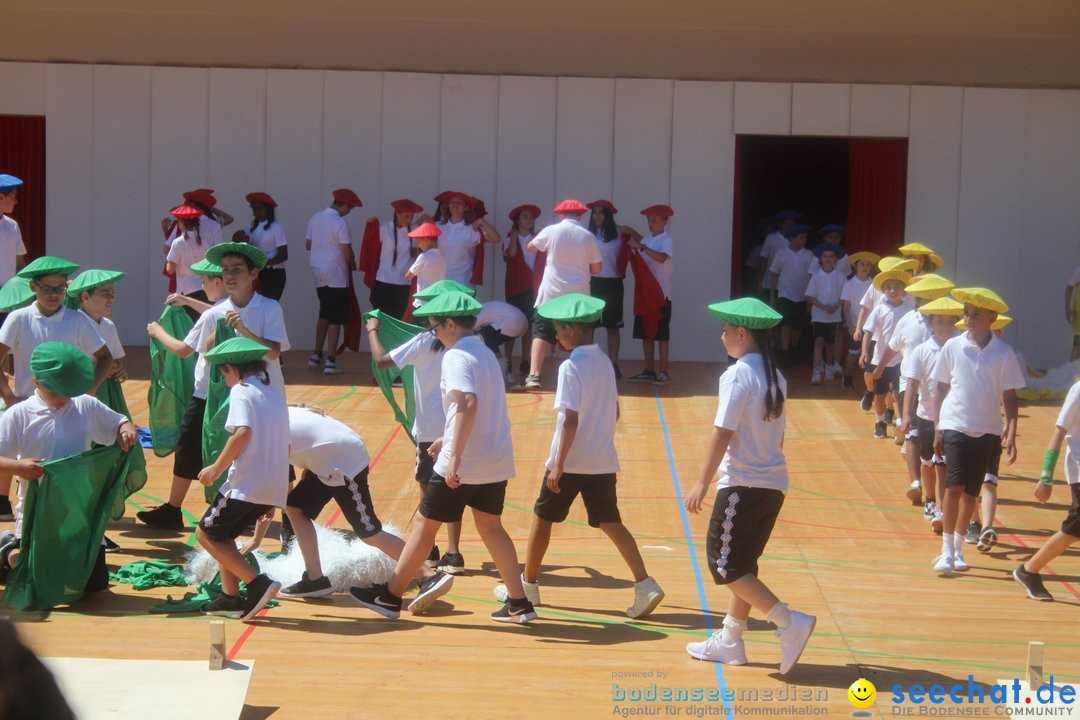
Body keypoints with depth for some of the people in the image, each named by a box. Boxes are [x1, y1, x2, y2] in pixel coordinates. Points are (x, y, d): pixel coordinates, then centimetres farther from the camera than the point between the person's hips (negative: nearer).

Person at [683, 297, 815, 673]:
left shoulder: (737, 376, -14)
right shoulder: (775, 377, 11)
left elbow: (723, 433, -18)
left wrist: (703, 482, -13)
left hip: (743, 485, -9)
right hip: (774, 482, 9)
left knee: (724, 564, -3)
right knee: (742, 565, 16)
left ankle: (790, 622, -11)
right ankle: (730, 640, 21)